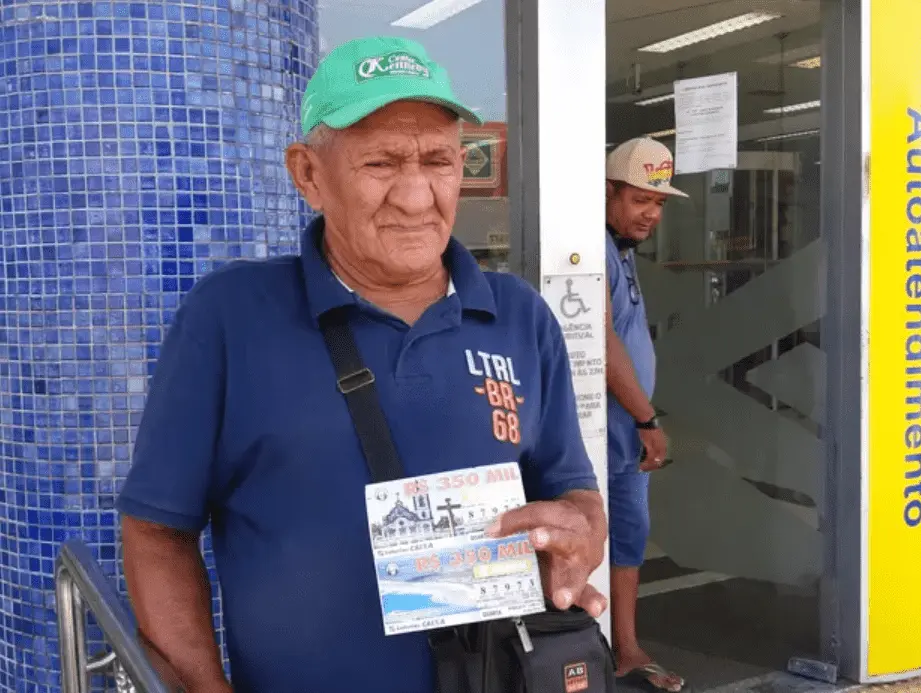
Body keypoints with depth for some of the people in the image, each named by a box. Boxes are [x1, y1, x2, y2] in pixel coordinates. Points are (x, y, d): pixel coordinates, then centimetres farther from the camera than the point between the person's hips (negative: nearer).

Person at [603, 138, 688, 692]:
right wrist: (648, 418, -18)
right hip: (605, 426, -10)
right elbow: (604, 343, -24)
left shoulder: (621, 249, 14)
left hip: (627, 425, 10)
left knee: (631, 534, 15)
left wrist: (642, 420, 15)